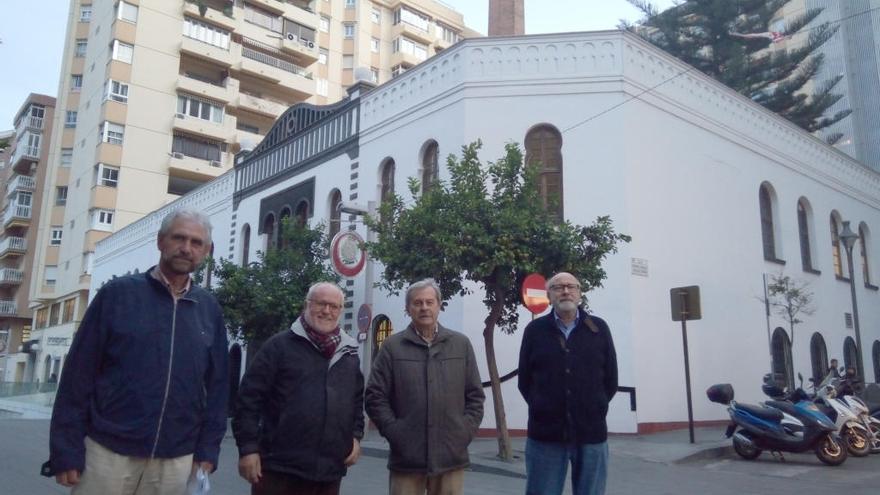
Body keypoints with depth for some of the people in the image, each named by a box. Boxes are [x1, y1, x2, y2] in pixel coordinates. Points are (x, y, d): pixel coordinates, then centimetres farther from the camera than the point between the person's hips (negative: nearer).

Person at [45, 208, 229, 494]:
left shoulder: (209, 310, 5)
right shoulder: (117, 293, -2)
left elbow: (217, 385, 7)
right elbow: (78, 375, -3)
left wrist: (207, 451, 3)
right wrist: (66, 450, -5)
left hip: (176, 461, 3)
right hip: (108, 452, -2)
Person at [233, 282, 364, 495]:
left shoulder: (349, 353, 12)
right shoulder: (280, 345, -3)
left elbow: (358, 400, 21)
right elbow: (250, 397, -6)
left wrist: (355, 436, 9)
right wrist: (248, 447, -10)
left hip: (330, 471, 5)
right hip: (279, 467, -4)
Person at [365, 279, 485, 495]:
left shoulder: (461, 344, 8)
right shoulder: (392, 346, 3)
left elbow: (475, 395, 10)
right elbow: (375, 396, 1)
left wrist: (465, 431, 0)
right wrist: (394, 432, -7)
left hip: (451, 456, 2)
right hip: (406, 457, -1)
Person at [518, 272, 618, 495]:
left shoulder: (599, 329, 5)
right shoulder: (534, 330, 4)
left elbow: (611, 380, 9)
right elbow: (524, 380, 8)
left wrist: (592, 409, 5)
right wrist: (543, 409, 3)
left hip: (591, 433, 1)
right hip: (545, 434, 0)